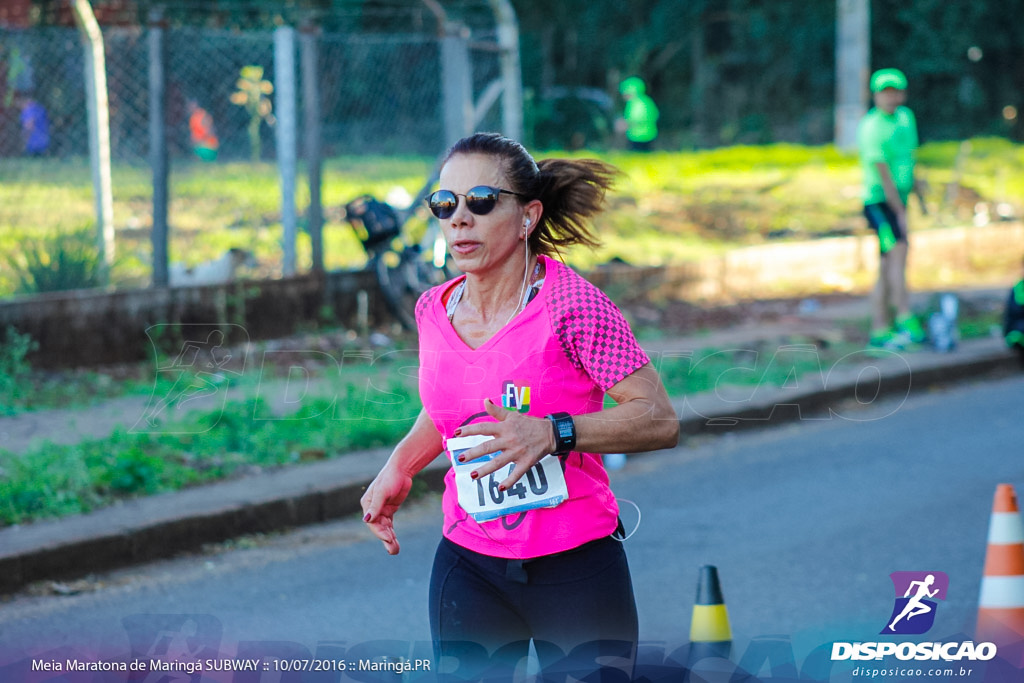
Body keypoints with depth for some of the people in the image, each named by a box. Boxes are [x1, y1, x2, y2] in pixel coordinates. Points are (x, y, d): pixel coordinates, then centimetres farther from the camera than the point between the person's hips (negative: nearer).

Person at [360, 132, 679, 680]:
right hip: (468, 568, 4)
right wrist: (399, 467, 8)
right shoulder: (435, 311, 3)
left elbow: (660, 420, -16)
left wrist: (553, 433, -27)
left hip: (577, 572, -4)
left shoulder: (571, 305, -14)